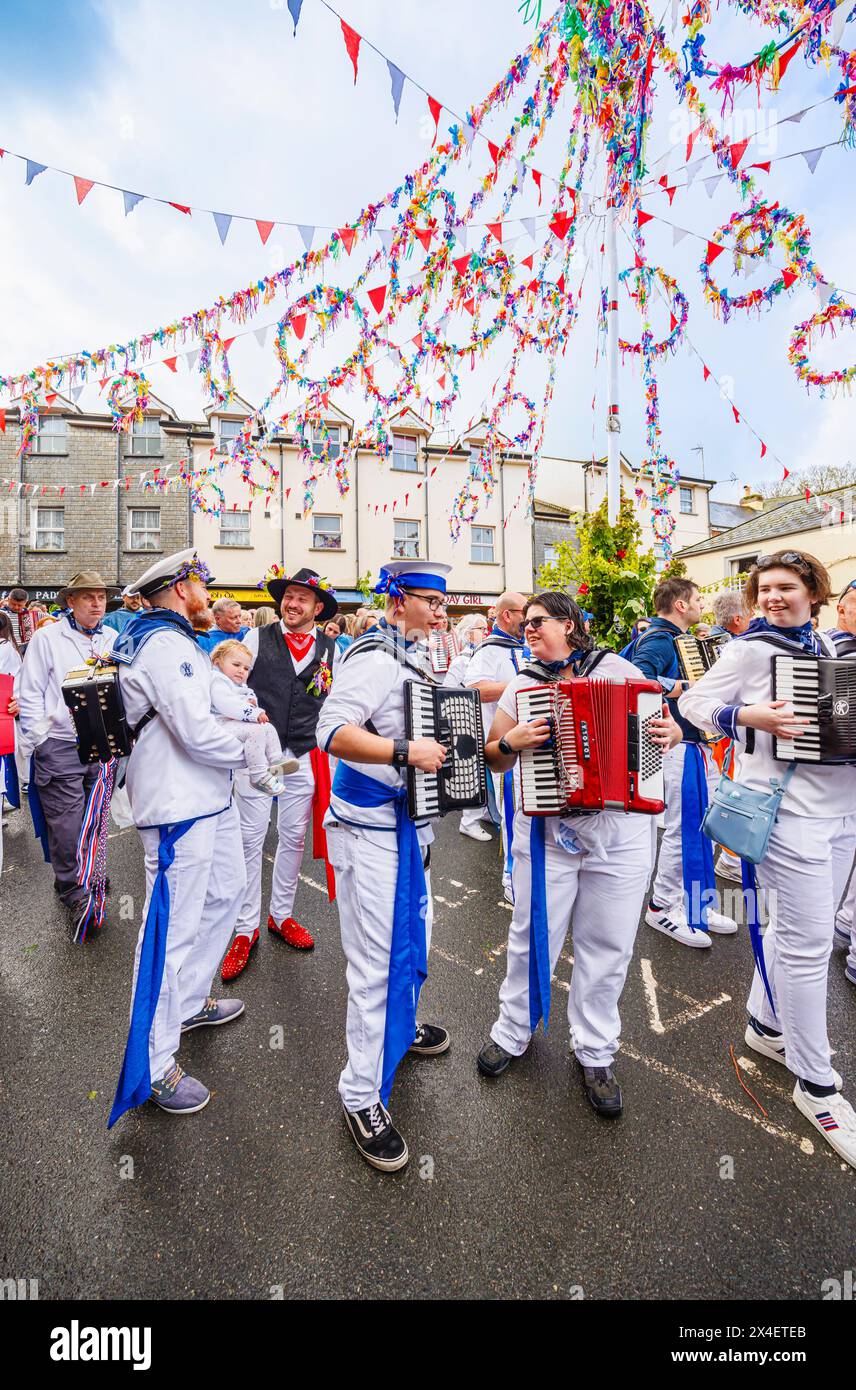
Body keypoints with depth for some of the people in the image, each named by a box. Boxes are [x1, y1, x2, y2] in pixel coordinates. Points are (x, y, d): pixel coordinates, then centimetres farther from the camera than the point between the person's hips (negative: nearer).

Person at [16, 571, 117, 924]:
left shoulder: (114, 640, 8)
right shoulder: (47, 638, -2)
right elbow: (30, 694, -1)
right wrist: (39, 740, -5)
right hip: (61, 747, -3)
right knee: (65, 823, 3)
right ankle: (71, 888, 20)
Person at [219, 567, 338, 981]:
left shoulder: (330, 650, 6)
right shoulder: (257, 638, 2)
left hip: (304, 757, 2)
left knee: (293, 838, 11)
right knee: (250, 837, 1)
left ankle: (281, 915, 29)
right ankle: (246, 929, 14)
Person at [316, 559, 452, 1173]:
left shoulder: (413, 656, 12)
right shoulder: (375, 658, -18)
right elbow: (332, 730, -30)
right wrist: (406, 751, -35)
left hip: (407, 822, 10)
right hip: (372, 829, -10)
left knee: (414, 933, 25)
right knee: (379, 959, -2)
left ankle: (402, 1024, 50)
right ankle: (363, 1098, 17)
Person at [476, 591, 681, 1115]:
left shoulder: (617, 668, 2)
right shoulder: (522, 685, 4)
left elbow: (664, 723, 10)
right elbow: (495, 758, 7)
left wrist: (671, 732, -12)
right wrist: (511, 742, -14)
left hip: (621, 831, 0)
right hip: (547, 830, 0)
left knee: (608, 945, 11)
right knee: (535, 935, 10)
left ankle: (595, 1053, 33)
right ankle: (513, 1031, 35)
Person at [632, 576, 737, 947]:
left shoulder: (680, 639, 17)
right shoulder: (658, 639, -13)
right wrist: (681, 688, -28)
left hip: (697, 745, 10)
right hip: (678, 747, -10)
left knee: (706, 825, 14)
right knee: (683, 827, -2)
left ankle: (697, 904, 27)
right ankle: (662, 907, 13)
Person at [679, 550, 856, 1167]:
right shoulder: (751, 649, -7)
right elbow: (693, 703, -8)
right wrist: (751, 714, -22)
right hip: (789, 808, -7)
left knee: (797, 925, 17)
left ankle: (766, 1024, 36)